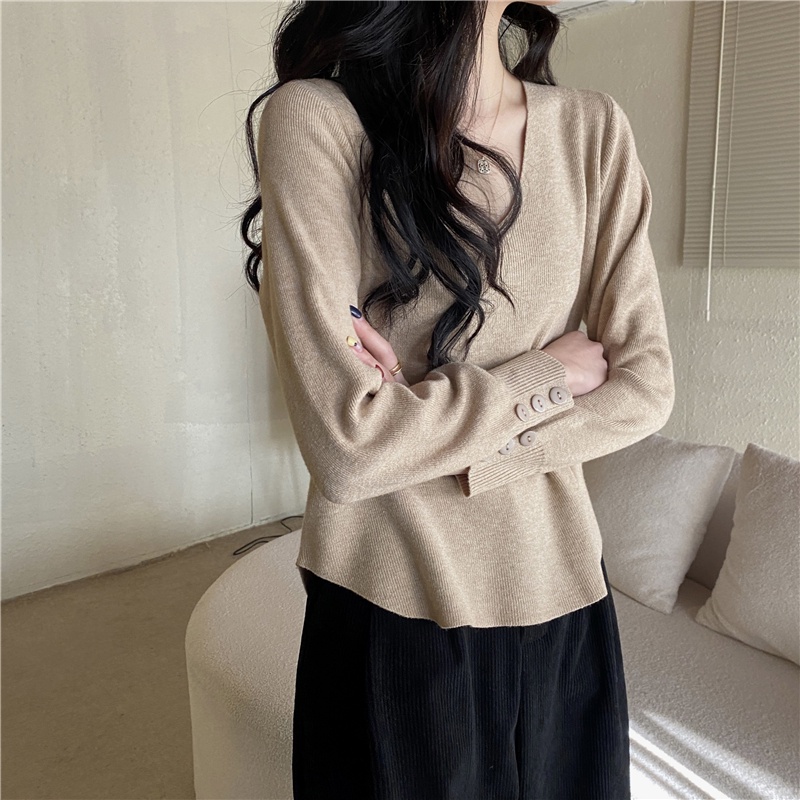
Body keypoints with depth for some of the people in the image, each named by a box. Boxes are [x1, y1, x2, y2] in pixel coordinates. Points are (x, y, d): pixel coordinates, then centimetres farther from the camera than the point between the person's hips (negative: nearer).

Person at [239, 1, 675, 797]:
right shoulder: (316, 117, -14)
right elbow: (344, 446, -21)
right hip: (394, 606, -3)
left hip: (560, 589, 4)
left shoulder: (594, 128, -1)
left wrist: (437, 433, -16)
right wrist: (552, 372, -11)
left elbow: (646, 388, -5)